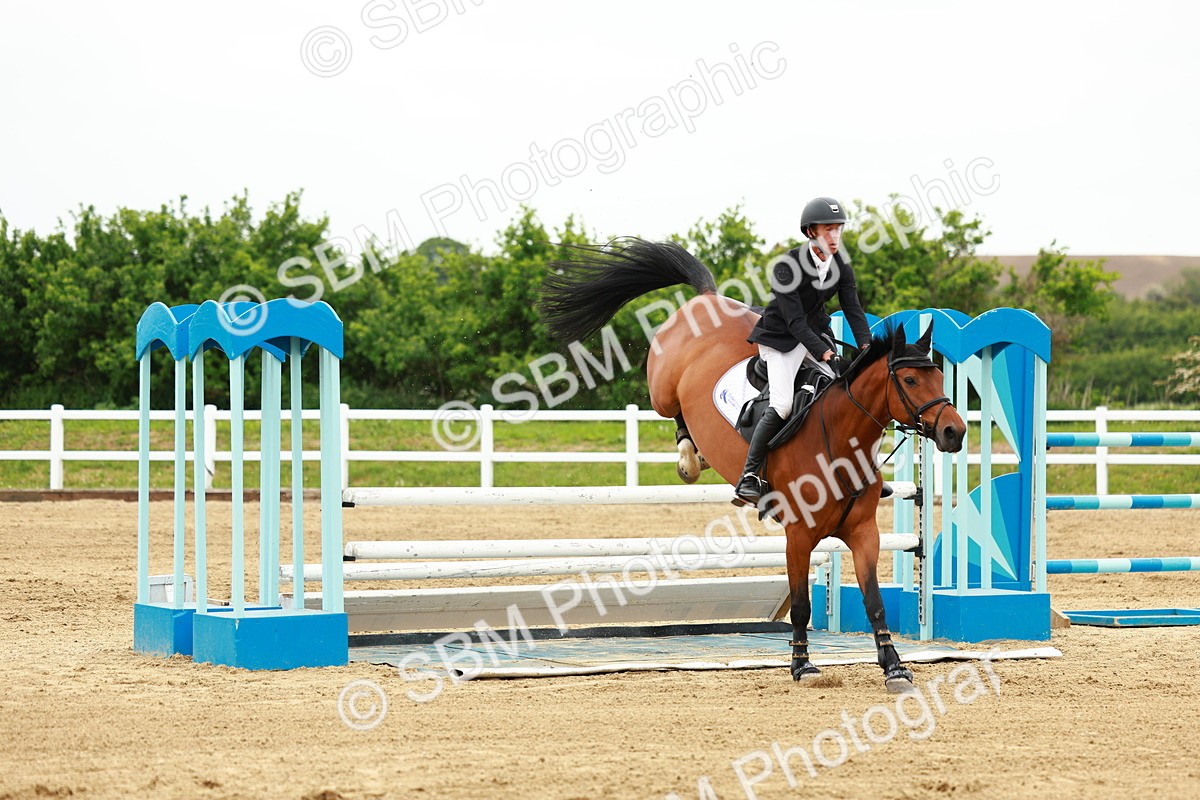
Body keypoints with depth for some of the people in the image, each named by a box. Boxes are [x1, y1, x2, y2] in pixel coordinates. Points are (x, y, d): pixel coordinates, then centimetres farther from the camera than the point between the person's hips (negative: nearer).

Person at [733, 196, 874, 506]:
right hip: (782, 338, -6)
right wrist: (824, 353, -33)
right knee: (782, 405, -22)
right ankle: (749, 478, -17)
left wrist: (867, 347, -20)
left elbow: (853, 309, -4)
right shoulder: (787, 267, -22)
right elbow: (794, 321, -26)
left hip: (816, 333, 6)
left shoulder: (840, 265, -3)